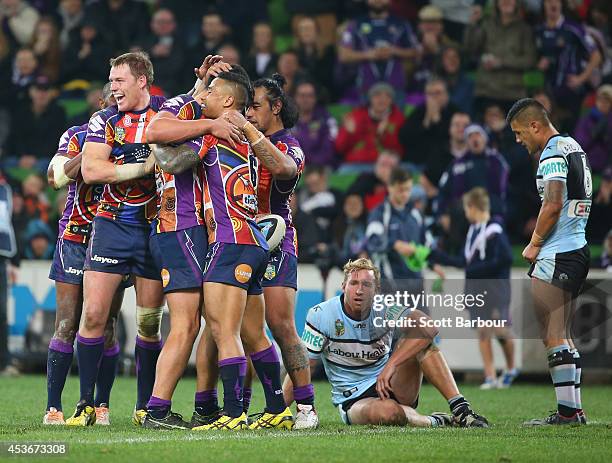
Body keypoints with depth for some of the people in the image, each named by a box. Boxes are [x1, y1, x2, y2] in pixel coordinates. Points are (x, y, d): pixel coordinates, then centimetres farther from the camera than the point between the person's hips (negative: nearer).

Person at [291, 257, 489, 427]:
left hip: (391, 386, 3)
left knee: (419, 336, -20)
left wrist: (391, 365, -32)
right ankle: (435, 422, -11)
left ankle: (460, 408, -25)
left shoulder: (384, 309, -6)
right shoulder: (321, 316, -10)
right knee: (388, 412, -41)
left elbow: (429, 327, -23)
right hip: (353, 401, -3)